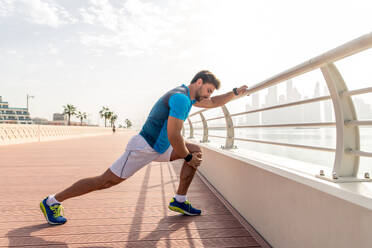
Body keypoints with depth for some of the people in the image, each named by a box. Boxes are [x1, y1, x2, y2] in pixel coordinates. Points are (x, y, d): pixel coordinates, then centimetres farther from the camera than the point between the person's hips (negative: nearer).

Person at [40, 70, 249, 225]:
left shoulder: (188, 95, 10)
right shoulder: (181, 98, -22)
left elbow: (213, 103, 23)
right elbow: (173, 135, -26)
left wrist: (235, 93, 11)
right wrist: (188, 158, -12)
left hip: (159, 148, 10)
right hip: (143, 148, -10)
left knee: (197, 151, 7)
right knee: (106, 181, -3)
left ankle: (179, 201, 12)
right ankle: (52, 202, 15)